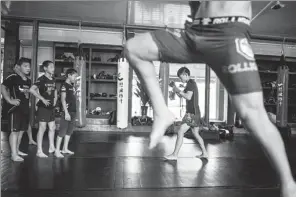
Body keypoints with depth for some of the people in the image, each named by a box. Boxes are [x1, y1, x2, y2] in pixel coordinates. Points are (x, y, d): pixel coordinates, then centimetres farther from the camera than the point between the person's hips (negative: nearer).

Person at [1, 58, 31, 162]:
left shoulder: (28, 81, 13)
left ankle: (17, 150, 27)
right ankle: (14, 154, 0)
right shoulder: (13, 77, -10)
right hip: (15, 107, -8)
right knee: (14, 130, -5)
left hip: (25, 108, 8)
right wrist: (10, 100, -21)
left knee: (21, 130, 14)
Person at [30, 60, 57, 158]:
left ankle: (51, 147, 24)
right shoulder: (41, 79, -12)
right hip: (43, 107, -7)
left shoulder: (53, 80, 11)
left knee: (52, 128, 11)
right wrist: (43, 99, -23)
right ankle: (39, 151, 6)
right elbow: (32, 89, -26)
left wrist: (55, 99, 13)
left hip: (51, 107, 7)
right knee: (42, 128, -3)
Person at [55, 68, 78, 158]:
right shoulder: (64, 85, -9)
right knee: (62, 131, -5)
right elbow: (63, 100, -15)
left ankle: (65, 149, 22)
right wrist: (66, 112, -19)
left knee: (69, 131, 13)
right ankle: (57, 150, 2)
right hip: (67, 112, -8)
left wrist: (74, 111, 15)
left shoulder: (72, 86, 15)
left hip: (73, 111, 8)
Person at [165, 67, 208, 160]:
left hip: (192, 113, -10)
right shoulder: (191, 83, 20)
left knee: (180, 132, -10)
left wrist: (179, 91, -14)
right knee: (196, 134, 17)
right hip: (195, 113, 10)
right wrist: (175, 87, 6)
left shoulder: (191, 83, -10)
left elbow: (188, 97, -23)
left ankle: (175, 155, -8)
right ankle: (204, 153, 23)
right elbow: (180, 95, 21)